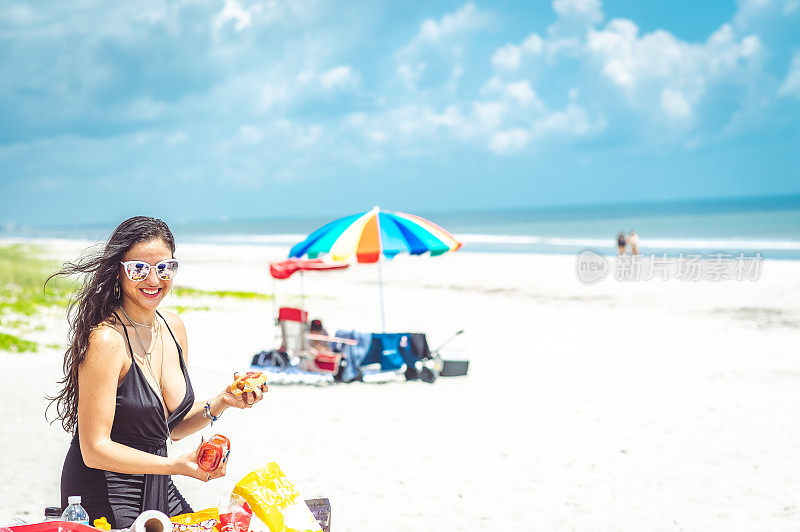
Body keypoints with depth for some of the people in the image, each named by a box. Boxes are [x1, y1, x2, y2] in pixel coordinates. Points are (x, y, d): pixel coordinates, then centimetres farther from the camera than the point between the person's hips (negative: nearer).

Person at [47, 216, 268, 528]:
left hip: (158, 491, 7)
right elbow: (95, 450, -22)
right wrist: (174, 465, -29)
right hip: (104, 497, -7)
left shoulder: (173, 328, 4)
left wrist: (220, 403, -3)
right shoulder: (106, 340, -21)